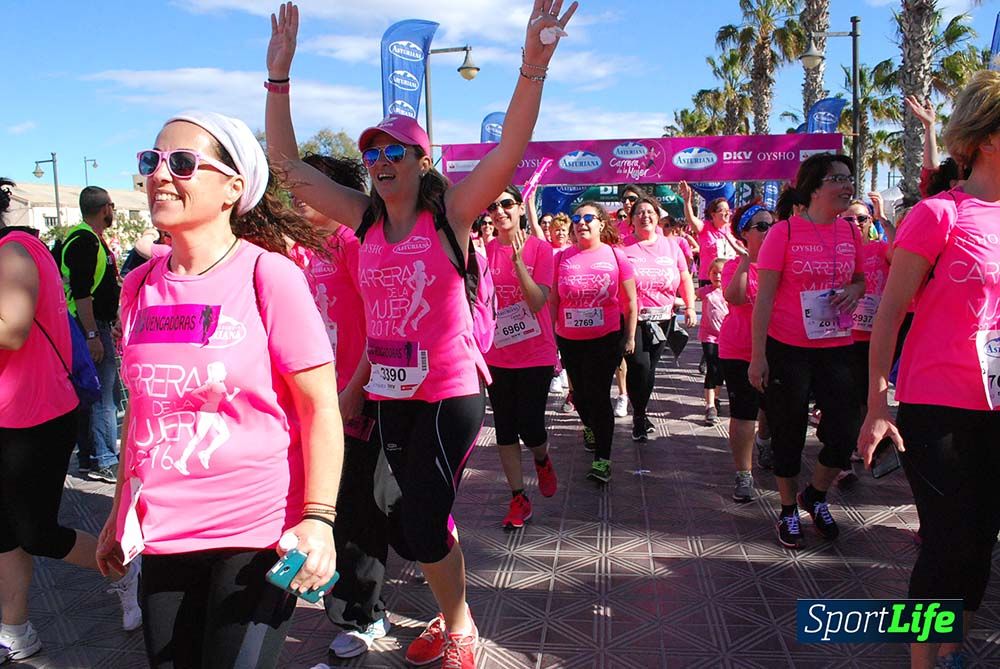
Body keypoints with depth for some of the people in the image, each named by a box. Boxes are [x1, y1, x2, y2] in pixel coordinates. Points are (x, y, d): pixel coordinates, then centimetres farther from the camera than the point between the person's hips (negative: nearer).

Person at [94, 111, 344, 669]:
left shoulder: (269, 274, -11)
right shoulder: (141, 285, 5)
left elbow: (320, 407, -12)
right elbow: (142, 407, 14)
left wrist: (318, 519, -20)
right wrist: (120, 512, 17)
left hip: (256, 531, -5)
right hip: (161, 534, 5)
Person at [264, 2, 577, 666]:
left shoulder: (449, 212, -7)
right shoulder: (365, 218, 4)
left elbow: (511, 148, -20)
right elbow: (288, 162, 6)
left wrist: (533, 66, -31)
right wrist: (279, 76, 0)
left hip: (450, 392, -5)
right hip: (389, 394, 5)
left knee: (424, 525, -1)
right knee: (424, 518, 17)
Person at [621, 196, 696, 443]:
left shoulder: (671, 245, 9)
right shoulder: (622, 247, -2)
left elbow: (685, 278, 16)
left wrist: (690, 306, 8)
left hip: (662, 318, 4)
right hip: (631, 318, -4)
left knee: (650, 368, 10)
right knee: (639, 365, -13)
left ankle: (641, 412, 30)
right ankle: (638, 416, 8)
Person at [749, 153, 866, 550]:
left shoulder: (850, 232, 5)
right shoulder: (784, 232, -9)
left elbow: (860, 279, 21)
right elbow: (764, 297, -10)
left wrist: (854, 290, -5)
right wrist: (758, 355, -13)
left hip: (836, 349, 4)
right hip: (787, 349, -4)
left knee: (846, 433, 3)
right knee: (788, 433, 8)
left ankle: (815, 495, 31)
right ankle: (788, 510, 28)